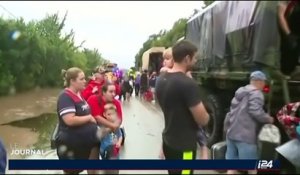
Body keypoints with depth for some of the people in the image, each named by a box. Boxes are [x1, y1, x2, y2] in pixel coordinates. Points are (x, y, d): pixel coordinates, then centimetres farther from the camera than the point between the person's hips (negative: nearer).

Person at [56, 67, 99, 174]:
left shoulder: (79, 94, 6)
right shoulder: (65, 97, -21)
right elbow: (70, 120, -32)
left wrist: (91, 118, 4)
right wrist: (89, 118, -19)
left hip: (87, 140, 8)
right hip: (71, 144, -8)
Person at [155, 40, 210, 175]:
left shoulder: (161, 81, 3)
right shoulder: (188, 84, -24)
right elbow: (203, 120, -20)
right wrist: (205, 116, 1)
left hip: (168, 141, 8)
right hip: (183, 146, -8)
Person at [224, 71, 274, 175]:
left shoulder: (240, 91, 19)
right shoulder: (256, 93, -7)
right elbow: (255, 111, -19)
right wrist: (268, 119, -5)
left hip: (231, 132, 8)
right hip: (245, 135, -8)